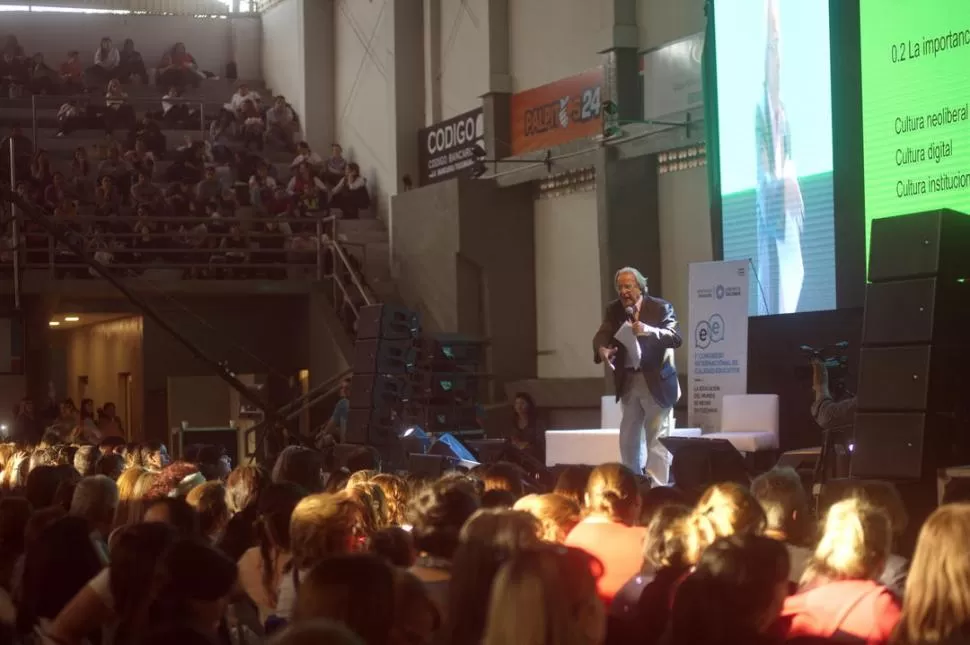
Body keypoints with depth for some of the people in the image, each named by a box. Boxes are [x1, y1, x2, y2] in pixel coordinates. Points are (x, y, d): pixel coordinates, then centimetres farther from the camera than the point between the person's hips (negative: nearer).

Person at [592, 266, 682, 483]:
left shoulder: (661, 307, -10)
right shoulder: (613, 310, 2)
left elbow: (676, 338, -19)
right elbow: (601, 335, -10)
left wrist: (648, 330, -35)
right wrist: (602, 349, -33)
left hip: (656, 382, -5)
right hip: (628, 382, 5)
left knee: (657, 439, -5)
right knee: (628, 440, 10)